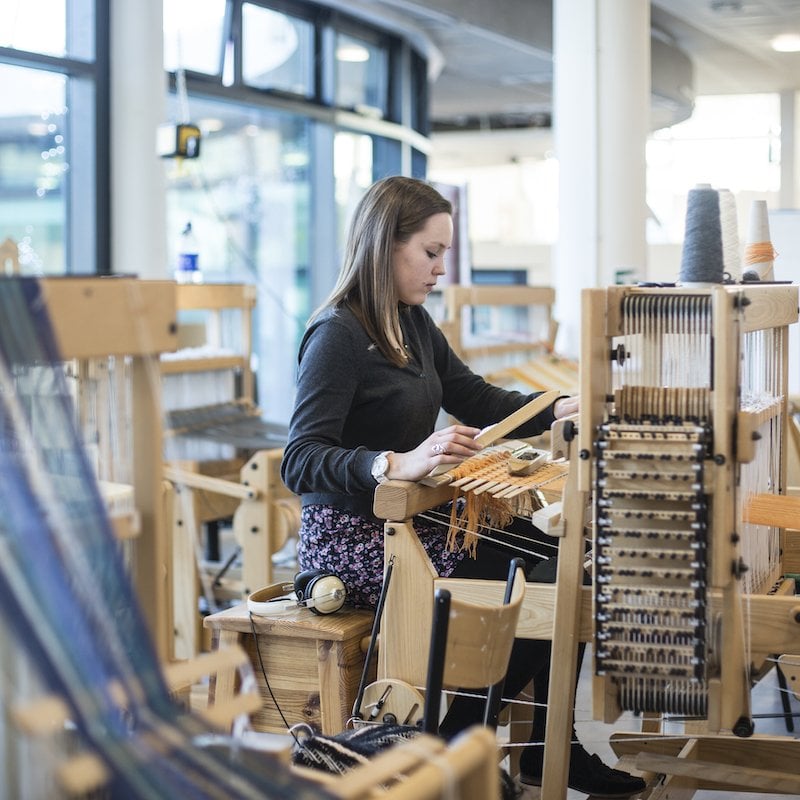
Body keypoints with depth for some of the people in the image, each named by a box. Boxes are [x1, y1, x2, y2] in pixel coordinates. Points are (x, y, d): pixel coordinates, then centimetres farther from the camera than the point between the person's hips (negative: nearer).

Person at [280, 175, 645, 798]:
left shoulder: (413, 323, 10)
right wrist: (400, 464, -39)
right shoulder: (337, 335, -17)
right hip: (355, 539, -9)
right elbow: (300, 462, -24)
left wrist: (565, 408, 2)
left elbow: (477, 402, 16)